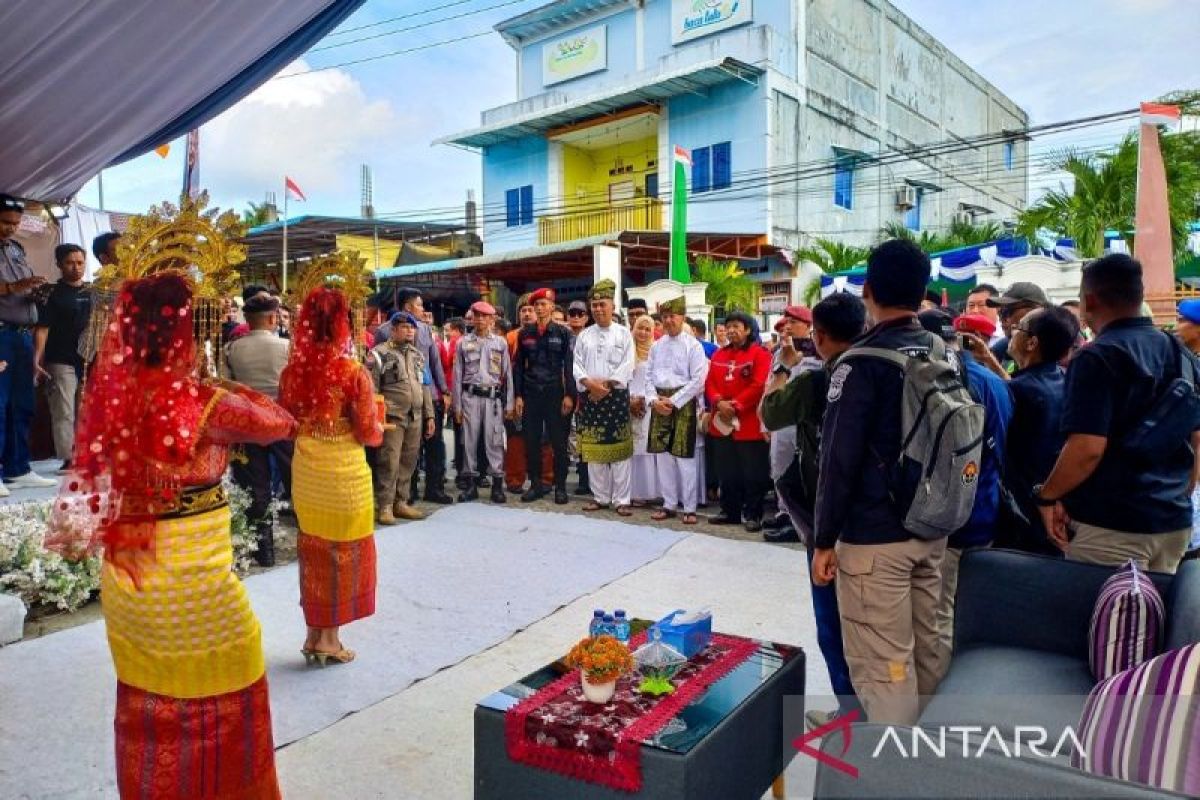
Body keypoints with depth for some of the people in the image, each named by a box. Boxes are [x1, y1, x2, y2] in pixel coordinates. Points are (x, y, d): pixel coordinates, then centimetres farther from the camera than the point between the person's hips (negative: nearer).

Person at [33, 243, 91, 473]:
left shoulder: (91, 294, 13)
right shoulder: (52, 294, -1)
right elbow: (42, 329, -7)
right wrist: (36, 361, -17)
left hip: (89, 361, 4)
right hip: (61, 363, -4)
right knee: (64, 412, -4)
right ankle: (67, 459, -1)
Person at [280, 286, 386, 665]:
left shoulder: (291, 371, -4)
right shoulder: (354, 372, -17)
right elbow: (369, 433, -13)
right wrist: (379, 425, 8)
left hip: (305, 472, 4)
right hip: (345, 474, -4)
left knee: (311, 550, 18)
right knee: (342, 552, 12)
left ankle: (313, 633, 28)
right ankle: (329, 637, 21)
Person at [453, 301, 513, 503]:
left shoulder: (500, 343, 7)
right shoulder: (463, 342, 7)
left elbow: (507, 374, 7)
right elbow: (457, 375, 7)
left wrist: (509, 403, 3)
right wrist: (457, 405, 2)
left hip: (493, 397, -1)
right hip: (470, 396, 1)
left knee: (494, 440, -1)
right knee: (469, 440, 4)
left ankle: (497, 484, 4)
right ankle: (471, 484, 12)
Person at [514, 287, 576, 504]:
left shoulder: (563, 332, 0)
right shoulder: (524, 333, 7)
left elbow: (569, 365, -2)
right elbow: (518, 366, 8)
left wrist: (569, 394, -9)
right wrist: (518, 395, 2)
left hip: (554, 393, -2)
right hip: (530, 394, 3)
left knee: (558, 442, 1)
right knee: (531, 441, 5)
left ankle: (560, 486, 11)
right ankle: (536, 484, 17)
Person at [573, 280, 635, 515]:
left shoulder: (623, 333, 3)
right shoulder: (584, 335, 12)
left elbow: (627, 366, -5)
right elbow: (577, 365, 5)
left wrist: (606, 385, -14)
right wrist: (591, 384, -12)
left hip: (616, 395, -3)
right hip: (590, 396, 3)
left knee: (619, 449, -3)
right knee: (593, 449, 6)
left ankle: (621, 500, 3)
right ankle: (600, 497, 16)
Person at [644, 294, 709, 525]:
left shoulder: (693, 345, -6)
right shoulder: (656, 346, 10)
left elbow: (697, 380, -10)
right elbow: (649, 376, 12)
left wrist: (673, 401, -13)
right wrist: (654, 400, -5)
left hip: (683, 403, -5)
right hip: (660, 404, 5)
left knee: (684, 456, -3)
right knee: (662, 454, 8)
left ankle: (689, 508, 6)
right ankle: (669, 504, 19)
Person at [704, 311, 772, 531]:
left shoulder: (760, 353, -6)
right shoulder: (719, 354, 14)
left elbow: (759, 386, -15)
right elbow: (710, 383, 8)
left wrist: (735, 405, -18)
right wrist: (718, 402, -11)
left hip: (749, 424, -6)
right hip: (722, 422, 6)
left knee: (753, 473, 1)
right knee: (727, 472, 13)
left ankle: (753, 515, 10)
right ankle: (730, 511, 24)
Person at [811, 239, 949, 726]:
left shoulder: (863, 361, -15)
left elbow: (839, 458, -17)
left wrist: (824, 539, -10)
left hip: (874, 535, -7)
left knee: (883, 665, 0)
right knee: (926, 653, 18)